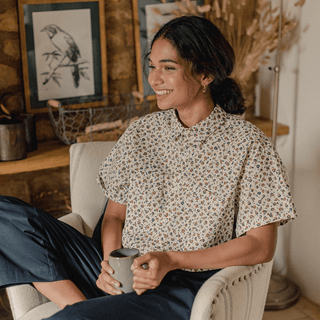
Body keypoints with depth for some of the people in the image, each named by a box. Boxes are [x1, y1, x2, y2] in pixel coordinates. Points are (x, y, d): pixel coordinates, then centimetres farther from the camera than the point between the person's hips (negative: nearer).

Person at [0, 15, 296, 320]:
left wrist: (172, 260, -17)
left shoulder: (246, 143, -4)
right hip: (122, 273, 6)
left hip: (186, 286, -6)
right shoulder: (141, 132, 10)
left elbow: (261, 246, -7)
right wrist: (112, 261, -11)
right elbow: (115, 215, 12)